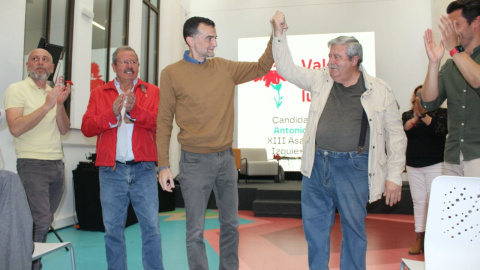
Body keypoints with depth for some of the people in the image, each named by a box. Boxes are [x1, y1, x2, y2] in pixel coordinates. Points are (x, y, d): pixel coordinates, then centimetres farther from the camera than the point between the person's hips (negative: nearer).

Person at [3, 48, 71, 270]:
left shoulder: (53, 92, 16)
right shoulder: (16, 90, -1)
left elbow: (64, 130, 7)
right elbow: (16, 128, -15)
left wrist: (60, 104, -8)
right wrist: (46, 106, -18)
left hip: (57, 164, 6)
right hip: (33, 164, -5)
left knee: (45, 221, 7)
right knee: (40, 221, -11)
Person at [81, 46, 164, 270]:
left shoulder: (152, 92, 8)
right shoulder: (99, 93, 12)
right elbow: (86, 127, 1)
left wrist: (134, 109, -17)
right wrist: (112, 113, -11)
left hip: (143, 169, -1)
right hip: (111, 170, 2)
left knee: (151, 226, 1)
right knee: (113, 229, 10)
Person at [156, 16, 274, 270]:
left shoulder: (225, 67, 6)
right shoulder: (171, 73, -5)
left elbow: (261, 68, 13)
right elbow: (164, 122, -4)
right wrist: (163, 165, -7)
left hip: (226, 158, 4)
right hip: (195, 161, -4)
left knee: (230, 224, 15)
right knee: (195, 230, 5)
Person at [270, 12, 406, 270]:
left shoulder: (379, 91, -1)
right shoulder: (320, 79, 6)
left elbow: (396, 136, 0)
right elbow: (287, 69, 8)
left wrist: (394, 178, -3)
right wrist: (279, 34, -2)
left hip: (353, 168, -3)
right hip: (317, 164, 3)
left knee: (354, 228, 9)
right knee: (314, 226, 12)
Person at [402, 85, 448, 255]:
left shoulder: (441, 112, 1)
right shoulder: (407, 115, 10)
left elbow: (441, 129, -17)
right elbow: (401, 128, -8)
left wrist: (423, 115, -27)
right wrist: (414, 119, -26)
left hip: (435, 164, -3)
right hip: (413, 166, 3)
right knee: (418, 200, 7)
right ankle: (419, 238, 14)